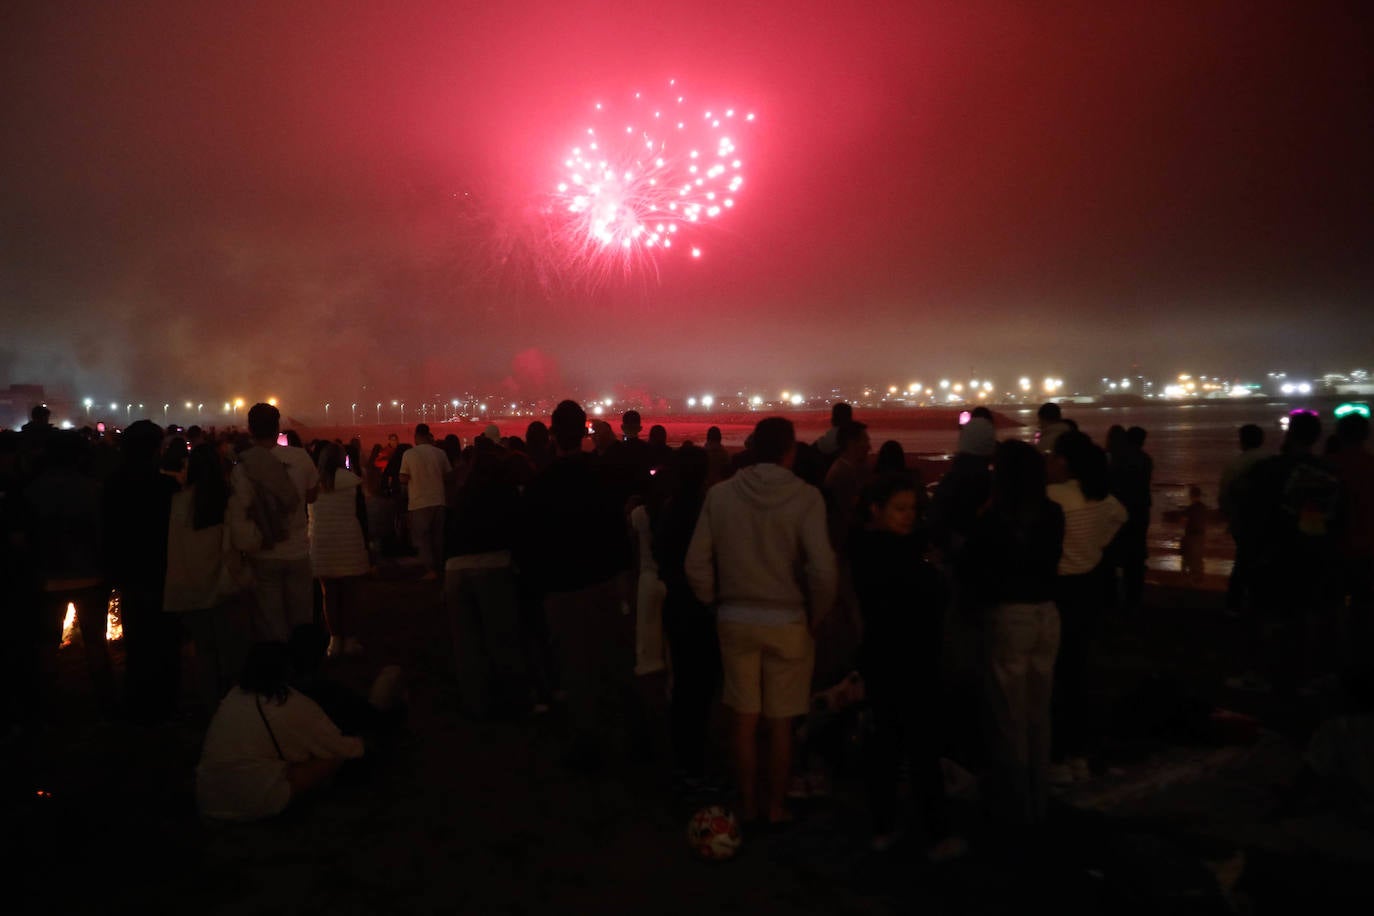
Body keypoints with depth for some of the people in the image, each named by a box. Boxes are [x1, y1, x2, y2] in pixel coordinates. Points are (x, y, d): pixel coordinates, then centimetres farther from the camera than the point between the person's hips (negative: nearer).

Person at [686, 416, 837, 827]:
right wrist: (816, 614, -4)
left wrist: (717, 602, 9)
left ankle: (748, 804, 27)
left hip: (735, 620, 2)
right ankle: (776, 807, 25)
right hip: (787, 621, -2)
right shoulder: (805, 497, -14)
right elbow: (822, 569, -20)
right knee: (780, 722, 13)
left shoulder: (720, 494, -5)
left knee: (745, 717, 15)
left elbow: (696, 564, -5)